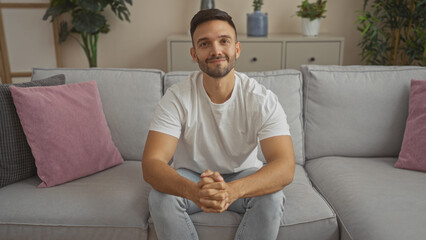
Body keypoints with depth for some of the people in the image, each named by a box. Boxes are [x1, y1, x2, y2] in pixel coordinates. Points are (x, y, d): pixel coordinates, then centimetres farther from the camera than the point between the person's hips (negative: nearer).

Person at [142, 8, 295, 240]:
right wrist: (194, 191, -49)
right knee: (161, 197, -28)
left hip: (244, 175, 0)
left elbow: (285, 167, -30)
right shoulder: (176, 98, -20)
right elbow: (151, 163, -28)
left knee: (272, 198, -29)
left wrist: (233, 190, -50)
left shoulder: (262, 99, -20)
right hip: (190, 176, 0)